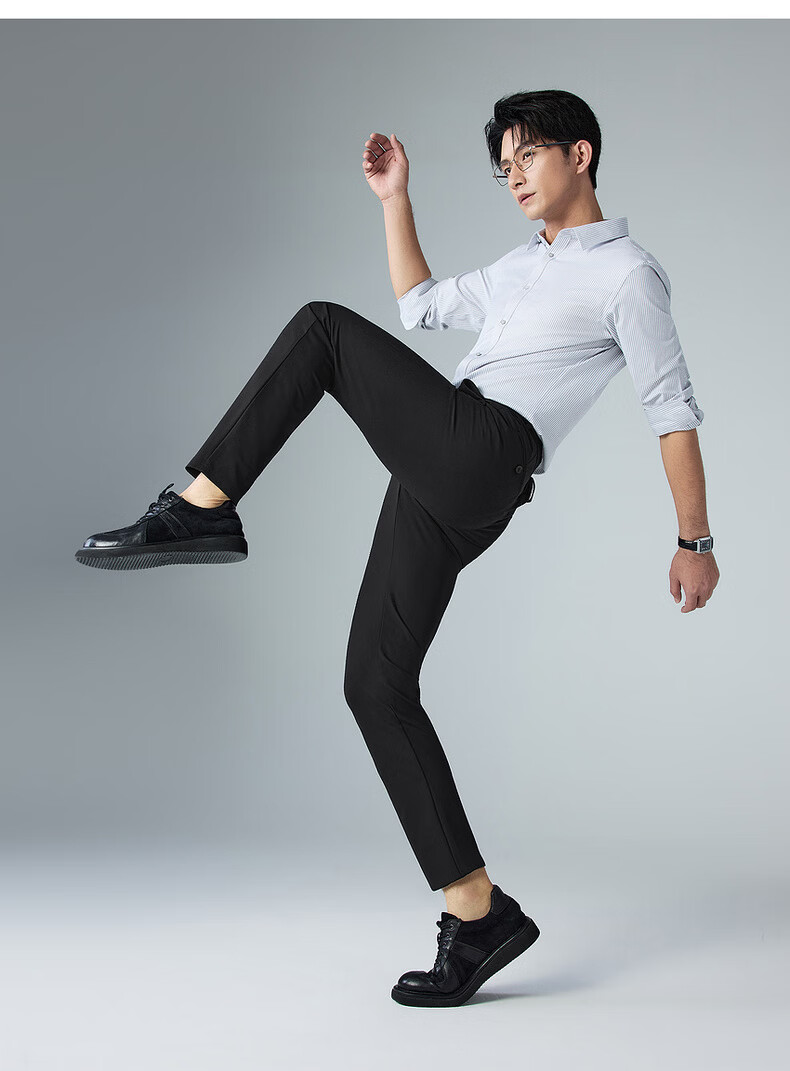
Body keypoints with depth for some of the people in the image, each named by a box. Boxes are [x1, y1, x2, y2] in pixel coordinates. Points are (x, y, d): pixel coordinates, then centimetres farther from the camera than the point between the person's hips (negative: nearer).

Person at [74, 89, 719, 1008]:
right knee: (376, 685, 1)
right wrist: (394, 199, 32)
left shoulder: (627, 272, 4)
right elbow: (420, 308, 37)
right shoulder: (523, 267, 29)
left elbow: (672, 407, 1)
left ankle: (201, 508, -11)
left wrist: (694, 540, -2)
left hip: (478, 453, -8)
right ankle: (476, 913, 2)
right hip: (440, 487, 9)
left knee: (323, 326, -12)